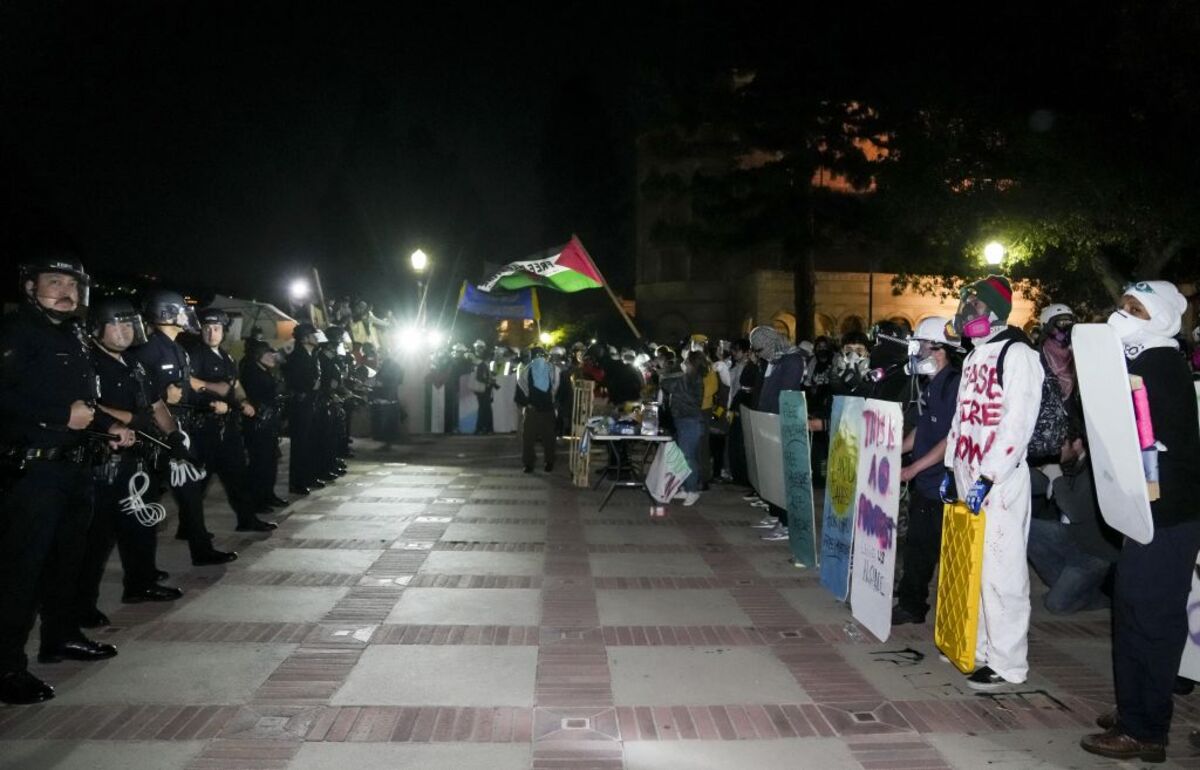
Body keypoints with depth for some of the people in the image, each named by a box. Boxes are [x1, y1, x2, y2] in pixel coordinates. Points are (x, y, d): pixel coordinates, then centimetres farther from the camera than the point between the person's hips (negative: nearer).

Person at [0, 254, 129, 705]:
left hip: (74, 464, 9)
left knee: (67, 555, 18)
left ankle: (61, 635, 33)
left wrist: (108, 426, 12)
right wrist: (63, 415, -23)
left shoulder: (73, 337, 17)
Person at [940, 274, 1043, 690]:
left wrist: (988, 478, -20)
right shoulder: (974, 357, 18)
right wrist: (951, 468, 18)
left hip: (1000, 479, -8)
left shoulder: (1017, 354, -9)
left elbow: (1018, 423, -17)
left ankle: (1007, 663, 4)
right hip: (968, 476, 9)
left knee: (1001, 570, -5)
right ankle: (979, 647, 23)